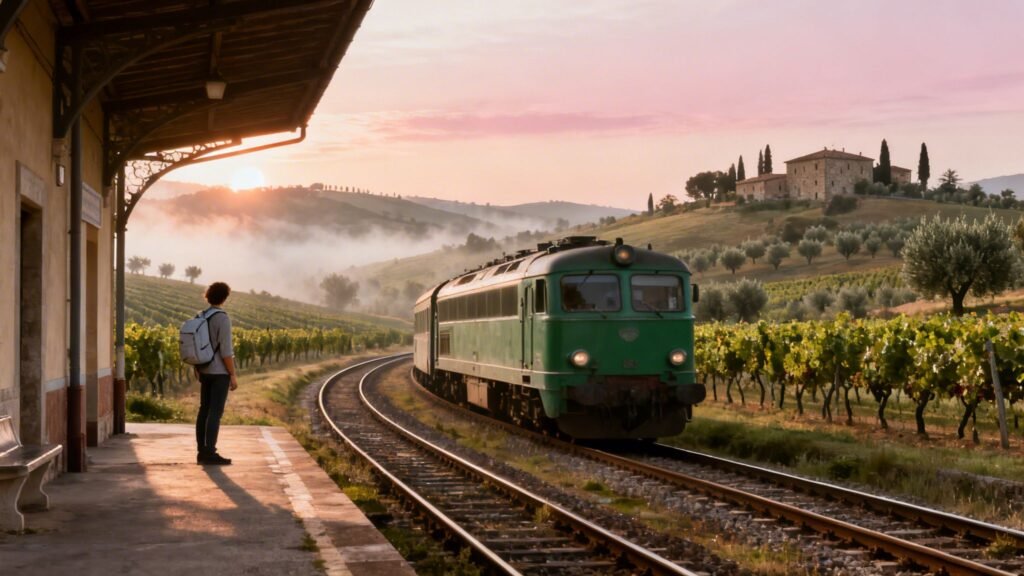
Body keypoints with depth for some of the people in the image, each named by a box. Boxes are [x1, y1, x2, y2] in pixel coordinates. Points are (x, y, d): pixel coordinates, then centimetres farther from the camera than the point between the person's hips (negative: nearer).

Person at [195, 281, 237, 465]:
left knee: (205, 411, 8)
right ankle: (210, 453, -9)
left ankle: (202, 452, 9)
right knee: (215, 412, -7)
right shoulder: (223, 318, -16)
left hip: (205, 371, 8)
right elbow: (226, 350, -19)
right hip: (220, 372, -8)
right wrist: (234, 375, -14)